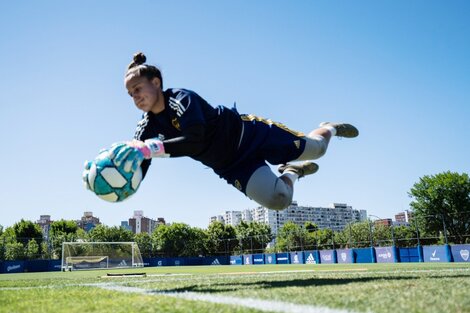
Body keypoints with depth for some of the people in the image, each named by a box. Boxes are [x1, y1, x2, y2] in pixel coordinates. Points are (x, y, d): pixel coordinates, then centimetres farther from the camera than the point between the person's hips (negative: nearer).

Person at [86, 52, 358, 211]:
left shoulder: (181, 98, -27)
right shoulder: (148, 126, -7)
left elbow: (195, 141, -44)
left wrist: (148, 149, -52)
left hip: (250, 134, -4)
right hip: (233, 168, 4)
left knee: (315, 149, 8)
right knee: (277, 201, -15)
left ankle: (329, 129, 46)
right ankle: (292, 174, 21)